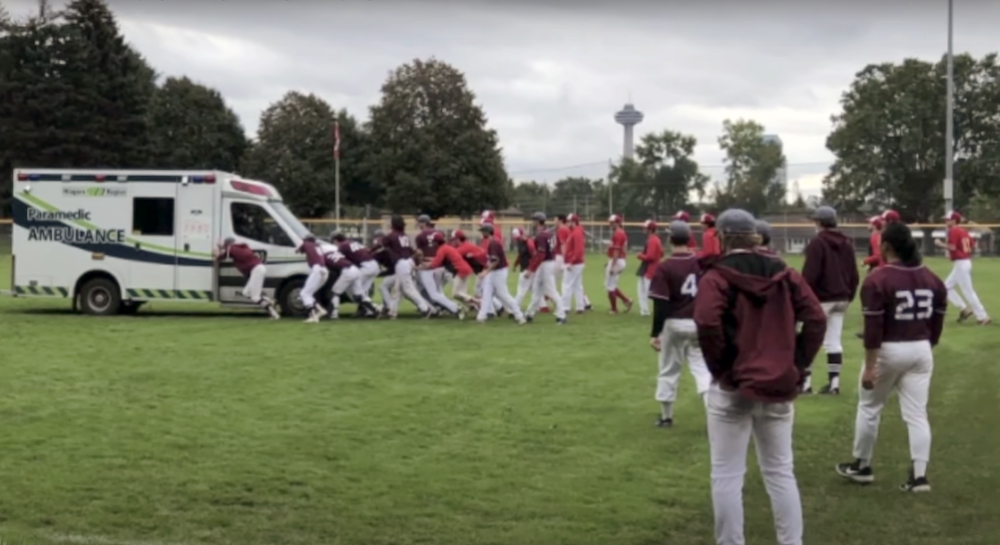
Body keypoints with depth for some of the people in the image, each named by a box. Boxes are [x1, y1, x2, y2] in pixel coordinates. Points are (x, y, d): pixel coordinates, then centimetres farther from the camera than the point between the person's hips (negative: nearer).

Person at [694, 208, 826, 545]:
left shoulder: (717, 276, -7)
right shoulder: (783, 273, 7)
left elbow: (708, 325, -23)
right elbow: (816, 319, 1)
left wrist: (720, 367, -9)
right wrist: (798, 365, 5)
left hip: (733, 388, -5)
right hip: (779, 387, 5)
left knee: (727, 476, 3)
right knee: (780, 473, 13)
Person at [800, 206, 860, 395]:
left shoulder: (817, 242, -13)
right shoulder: (847, 243, 10)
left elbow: (810, 274, -17)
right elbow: (854, 274, 11)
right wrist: (849, 295, 19)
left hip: (820, 298, -7)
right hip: (841, 299, 7)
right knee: (834, 341, 9)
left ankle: (806, 382, -2)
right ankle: (834, 382, 8)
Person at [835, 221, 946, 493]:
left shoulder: (877, 279, -15)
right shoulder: (932, 279, 5)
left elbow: (873, 327, -18)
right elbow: (937, 321, 9)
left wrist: (870, 366, -16)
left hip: (888, 351, -5)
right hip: (921, 351, 5)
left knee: (869, 408, 13)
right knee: (917, 414, 6)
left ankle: (862, 467, 24)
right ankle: (919, 476, 3)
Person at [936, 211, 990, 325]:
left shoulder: (953, 231, -12)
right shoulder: (964, 231, 14)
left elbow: (952, 247, -22)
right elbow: (973, 245, 15)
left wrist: (940, 244, -8)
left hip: (960, 264, -10)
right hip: (966, 262, 10)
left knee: (968, 291, -6)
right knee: (947, 286, 16)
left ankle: (982, 316, -4)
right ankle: (964, 309, 10)